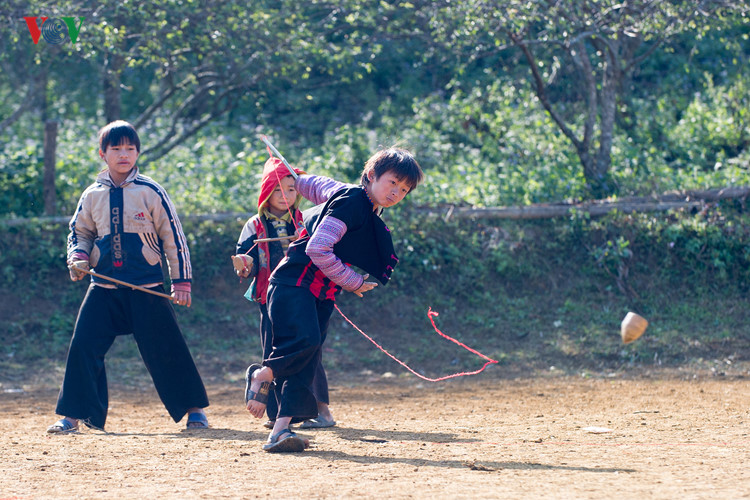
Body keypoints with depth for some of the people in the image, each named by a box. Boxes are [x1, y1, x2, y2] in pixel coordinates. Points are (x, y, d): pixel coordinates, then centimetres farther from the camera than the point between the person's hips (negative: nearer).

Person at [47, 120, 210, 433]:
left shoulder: (151, 192, -3)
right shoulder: (92, 196, 5)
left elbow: (173, 237, 0)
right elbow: (79, 232, 17)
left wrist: (181, 282, -3)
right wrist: (78, 258, -5)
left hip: (147, 288, -3)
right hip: (104, 287, 3)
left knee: (166, 349, 0)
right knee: (83, 346, -5)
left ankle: (194, 409, 16)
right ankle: (73, 415, 3)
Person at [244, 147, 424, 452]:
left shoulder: (372, 217, 14)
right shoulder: (349, 201, -15)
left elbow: (317, 185, 30)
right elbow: (318, 250, -21)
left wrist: (296, 181, 49)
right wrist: (353, 282, -13)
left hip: (323, 296, 9)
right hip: (293, 284, -9)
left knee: (306, 364, -5)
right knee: (305, 340, -30)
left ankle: (281, 430, -14)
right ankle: (262, 375, -4)